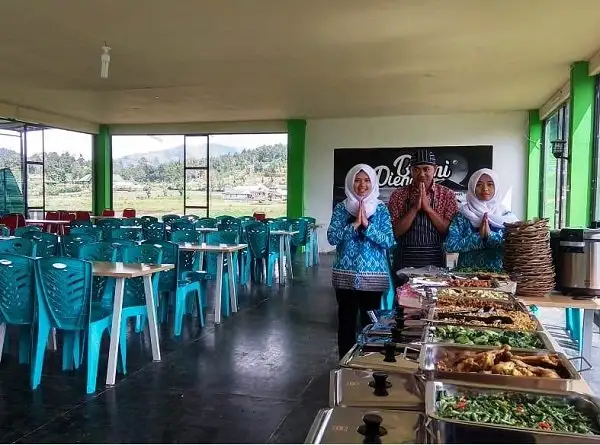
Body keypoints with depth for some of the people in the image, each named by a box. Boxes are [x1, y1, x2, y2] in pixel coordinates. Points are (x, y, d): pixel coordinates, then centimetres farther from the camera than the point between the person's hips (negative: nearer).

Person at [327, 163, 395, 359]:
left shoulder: (381, 208, 2)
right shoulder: (341, 208, 2)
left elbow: (389, 241, -7)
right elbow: (332, 238, -8)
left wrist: (367, 224, -17)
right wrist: (355, 224, -16)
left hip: (373, 274, 0)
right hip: (345, 274, 1)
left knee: (370, 321, 7)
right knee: (346, 321, 9)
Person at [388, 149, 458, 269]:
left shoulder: (447, 195, 1)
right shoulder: (398, 195, 0)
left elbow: (451, 230, -7)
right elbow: (395, 232, -6)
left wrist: (428, 208, -16)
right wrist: (415, 208, -16)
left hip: (436, 260, 0)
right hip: (405, 261, 0)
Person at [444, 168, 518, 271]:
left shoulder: (507, 216, 8)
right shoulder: (462, 215, 4)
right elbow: (449, 245, -6)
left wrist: (490, 235, -13)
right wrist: (479, 237, -11)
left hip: (498, 271, 1)